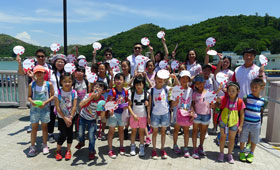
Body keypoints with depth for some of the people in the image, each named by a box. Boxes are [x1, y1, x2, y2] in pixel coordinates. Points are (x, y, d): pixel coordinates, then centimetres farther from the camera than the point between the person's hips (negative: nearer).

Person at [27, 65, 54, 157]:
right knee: (34, 127, 7)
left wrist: (45, 102, -16)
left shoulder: (49, 84, -6)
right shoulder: (31, 85, -2)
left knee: (44, 127, 11)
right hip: (34, 109, 1)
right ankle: (32, 146, 19)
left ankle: (45, 145, 25)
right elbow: (29, 96, 4)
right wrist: (31, 101, -17)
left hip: (45, 109, 0)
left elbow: (52, 96, -3)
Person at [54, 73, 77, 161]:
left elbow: (74, 106, -10)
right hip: (61, 117, -2)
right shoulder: (58, 92, -12)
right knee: (63, 134, -4)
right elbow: (57, 107, -13)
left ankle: (68, 150, 25)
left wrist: (70, 118, -16)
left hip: (71, 117, 2)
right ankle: (58, 150, 19)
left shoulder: (74, 92, -8)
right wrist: (65, 118, -15)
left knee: (70, 133, 6)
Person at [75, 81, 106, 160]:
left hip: (92, 120, -1)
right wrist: (91, 97, -42)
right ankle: (81, 142, 51)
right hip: (83, 117, 1)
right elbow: (81, 104, -38)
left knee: (91, 136, -5)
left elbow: (102, 115, -17)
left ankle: (92, 151, 18)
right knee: (80, 133, 16)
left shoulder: (102, 101, -19)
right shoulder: (88, 95, -21)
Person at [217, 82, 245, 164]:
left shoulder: (240, 102, -12)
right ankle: (221, 153, 30)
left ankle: (230, 154, 31)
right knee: (223, 137, 13)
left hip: (234, 123, 0)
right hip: (223, 121, 0)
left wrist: (240, 125, -3)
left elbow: (242, 114, -4)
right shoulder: (224, 99, -11)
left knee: (232, 139, 12)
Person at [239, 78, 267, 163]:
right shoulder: (247, 97, -11)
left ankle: (251, 154, 37)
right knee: (243, 139, 11)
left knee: (254, 140, 16)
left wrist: (261, 124, 12)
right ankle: (242, 152, 32)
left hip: (256, 124, 2)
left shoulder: (263, 101, -3)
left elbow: (261, 112, 9)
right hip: (245, 123, -2)